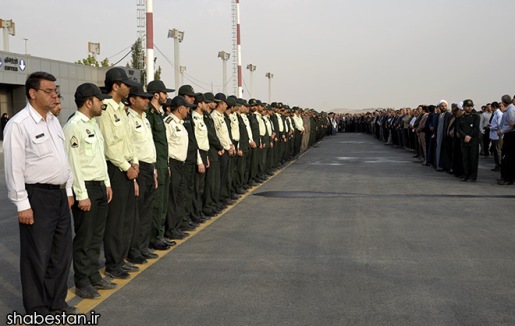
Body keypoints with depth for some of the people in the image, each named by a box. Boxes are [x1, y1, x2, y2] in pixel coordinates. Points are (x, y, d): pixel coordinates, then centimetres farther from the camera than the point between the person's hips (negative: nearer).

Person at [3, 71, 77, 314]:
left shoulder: (54, 121, 11)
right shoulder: (18, 124, -14)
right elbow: (14, 167, -16)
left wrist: (68, 190, 16)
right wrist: (23, 205, -17)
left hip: (59, 194, 8)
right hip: (37, 196, -8)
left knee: (61, 252, 16)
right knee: (37, 256, 4)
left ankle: (56, 301, 32)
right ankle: (37, 310, 18)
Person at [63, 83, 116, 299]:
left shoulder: (93, 124, 13)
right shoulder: (74, 127, -15)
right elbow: (73, 163, -18)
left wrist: (107, 183, 16)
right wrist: (82, 195, -19)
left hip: (100, 186, 9)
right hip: (86, 188, -9)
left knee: (96, 236, 15)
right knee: (84, 238, 1)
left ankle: (94, 276, 25)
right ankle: (82, 283, 11)